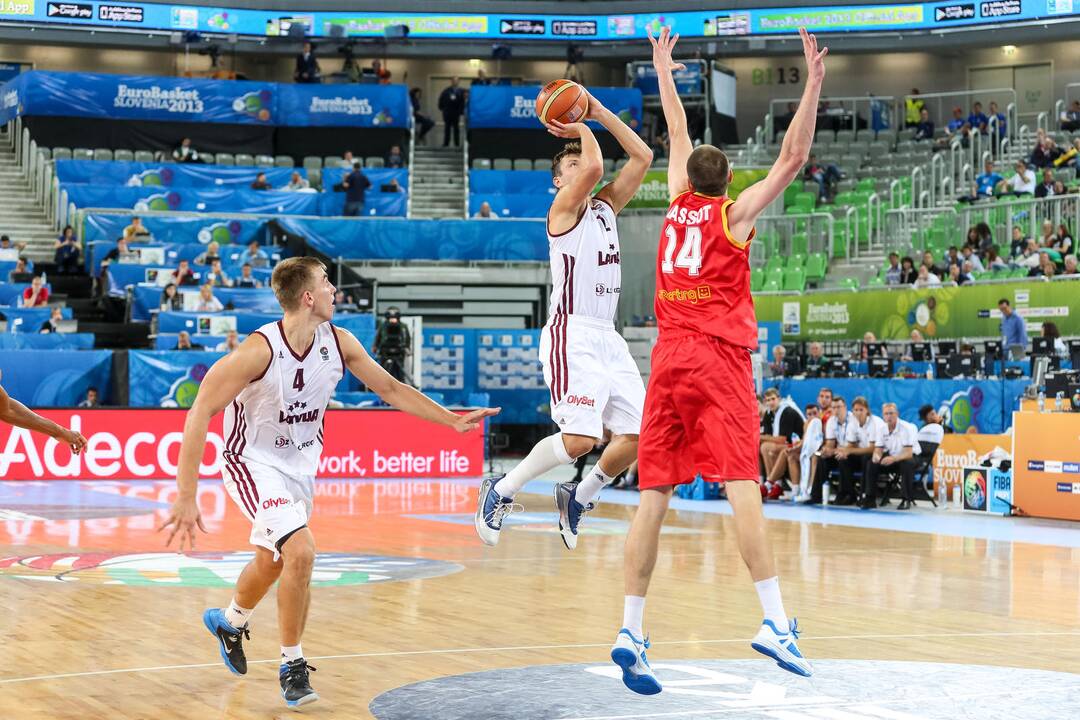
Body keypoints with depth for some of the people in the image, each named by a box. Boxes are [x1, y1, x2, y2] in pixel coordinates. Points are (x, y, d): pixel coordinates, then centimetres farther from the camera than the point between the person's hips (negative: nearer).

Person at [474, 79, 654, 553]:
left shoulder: (606, 207, 17)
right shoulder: (563, 209, -3)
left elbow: (642, 157, 14)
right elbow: (595, 166, -20)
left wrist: (599, 112, 12)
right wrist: (581, 128, -2)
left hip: (607, 337, 8)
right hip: (573, 335, -8)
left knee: (638, 435, 0)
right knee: (580, 438, -19)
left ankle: (579, 498, 21)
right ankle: (500, 491, 0)